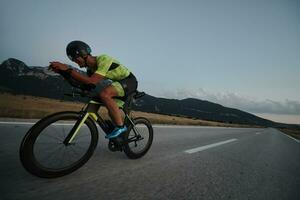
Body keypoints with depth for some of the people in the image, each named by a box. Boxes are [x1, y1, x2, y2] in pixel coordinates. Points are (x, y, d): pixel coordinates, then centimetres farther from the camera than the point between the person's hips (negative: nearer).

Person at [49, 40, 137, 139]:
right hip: (119, 81, 9)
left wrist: (67, 69, -32)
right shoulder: (90, 68, 4)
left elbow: (92, 81, -35)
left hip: (129, 80, -9)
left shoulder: (103, 59, -24)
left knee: (104, 94, -31)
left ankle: (121, 127, -20)